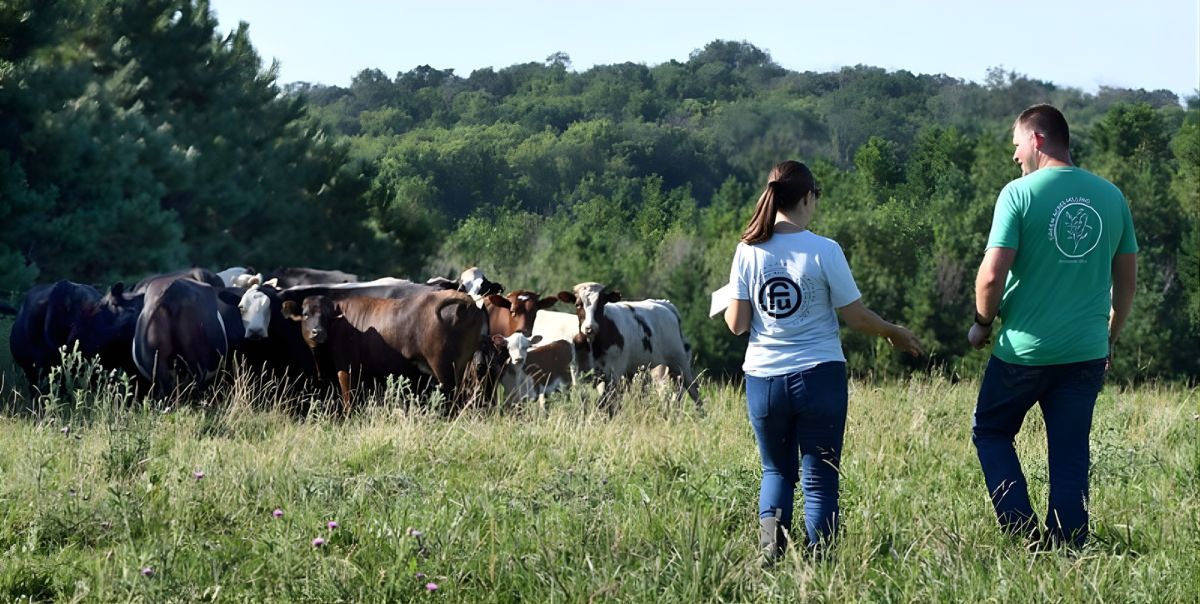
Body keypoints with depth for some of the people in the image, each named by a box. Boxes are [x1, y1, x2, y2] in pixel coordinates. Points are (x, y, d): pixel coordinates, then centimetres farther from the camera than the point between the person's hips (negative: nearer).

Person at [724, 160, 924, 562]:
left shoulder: (748, 251, -2)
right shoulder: (824, 251, -9)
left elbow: (736, 324, -1)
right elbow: (856, 318, -4)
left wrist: (728, 303, 21)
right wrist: (895, 333, 14)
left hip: (763, 378, 3)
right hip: (818, 377, -3)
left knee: (777, 470, 19)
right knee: (819, 479, 7)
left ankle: (770, 537, -5)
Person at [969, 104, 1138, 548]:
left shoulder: (1019, 193, -10)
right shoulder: (1111, 196, 5)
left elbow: (992, 273, -16)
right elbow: (1127, 280, 11)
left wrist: (983, 323, 2)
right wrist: (1110, 337, 22)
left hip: (1024, 348, -4)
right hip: (1086, 353, 4)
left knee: (991, 432, 16)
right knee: (1071, 458, 10)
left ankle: (1022, 533, 5)